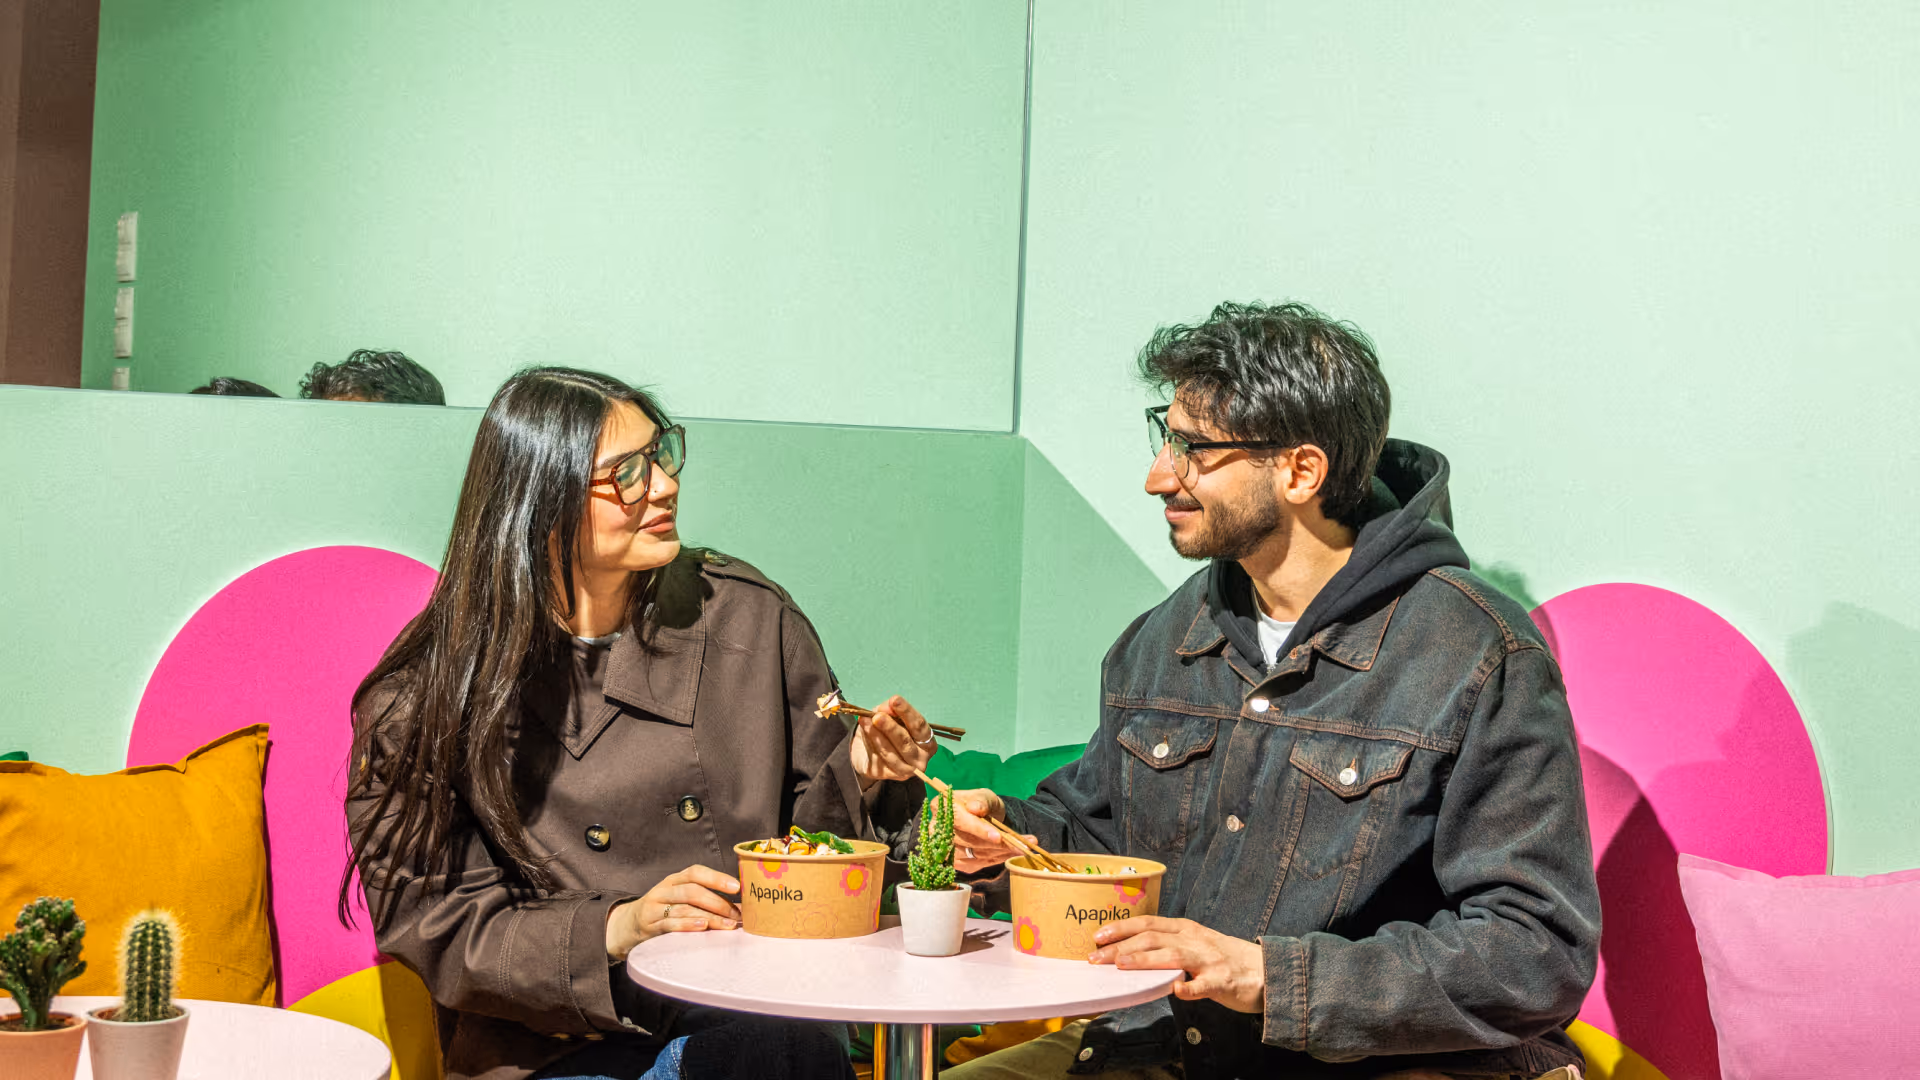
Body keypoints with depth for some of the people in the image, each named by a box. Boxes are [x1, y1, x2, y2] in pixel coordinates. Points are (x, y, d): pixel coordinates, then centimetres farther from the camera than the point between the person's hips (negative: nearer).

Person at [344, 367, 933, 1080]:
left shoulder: (747, 615, 5)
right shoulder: (425, 698, -4)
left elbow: (809, 834, 15)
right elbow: (433, 926, -4)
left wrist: (858, 777, -7)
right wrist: (616, 929, -17)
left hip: (751, 1016, 3)